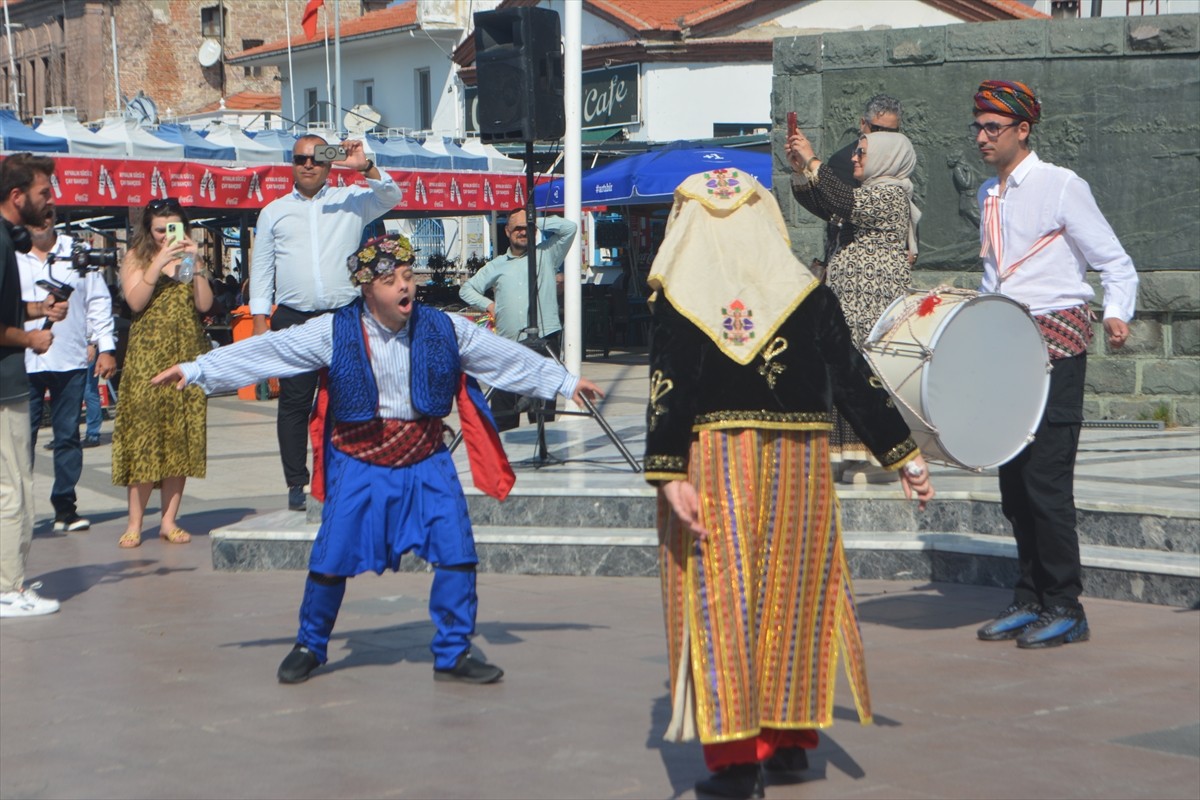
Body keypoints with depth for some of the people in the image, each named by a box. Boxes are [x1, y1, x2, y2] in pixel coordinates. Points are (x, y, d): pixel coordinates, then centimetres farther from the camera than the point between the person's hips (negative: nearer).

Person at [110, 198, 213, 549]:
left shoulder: (188, 257, 14)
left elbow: (205, 305, 1)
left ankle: (169, 519, 4)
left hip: (188, 353, 3)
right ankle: (135, 521, -4)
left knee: (182, 434, -1)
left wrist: (194, 263, -8)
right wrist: (160, 263, -14)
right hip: (147, 353, -3)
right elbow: (135, 301, -9)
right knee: (143, 430, -9)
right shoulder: (136, 258, 7)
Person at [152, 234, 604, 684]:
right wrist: (196, 370, -8)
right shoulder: (336, 333, -9)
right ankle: (310, 647, 24)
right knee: (332, 559, 0)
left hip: (426, 463, 2)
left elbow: (507, 358, 7)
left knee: (457, 554, -6)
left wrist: (566, 382, 12)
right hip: (359, 464, -2)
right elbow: (265, 351, -7)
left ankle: (453, 654, 10)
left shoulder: (444, 329, -3)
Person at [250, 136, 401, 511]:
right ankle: (296, 484, 5)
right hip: (293, 319, 0)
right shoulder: (274, 212, 14)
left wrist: (365, 167, -17)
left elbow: (391, 196, -1)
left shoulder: (350, 201, 11)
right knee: (294, 403, 0)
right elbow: (261, 267, 13)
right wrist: (260, 319, 6)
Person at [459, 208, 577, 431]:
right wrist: (488, 304, 9)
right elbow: (467, 289, 24)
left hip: (544, 340, -2)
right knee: (503, 414, 0)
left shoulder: (547, 255, 11)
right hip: (508, 344, 2)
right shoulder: (496, 266, 17)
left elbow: (569, 227, 1)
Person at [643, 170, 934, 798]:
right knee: (792, 593, 14)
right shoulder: (806, 293, 0)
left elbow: (668, 392, -11)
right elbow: (853, 380, 0)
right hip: (796, 465, 2)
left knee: (720, 600, 2)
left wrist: (669, 477, -14)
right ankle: (789, 739, 21)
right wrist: (904, 457, 4)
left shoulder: (677, 296, -3)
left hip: (711, 466, -2)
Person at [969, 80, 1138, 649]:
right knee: (1013, 480, 8)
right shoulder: (988, 195, 15)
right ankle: (1029, 600, 18)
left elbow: (1116, 265, -8)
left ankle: (1065, 608, 0)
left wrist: (1117, 315, -25)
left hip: (1056, 341, -7)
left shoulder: (1061, 187, -7)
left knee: (1046, 479, -9)